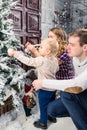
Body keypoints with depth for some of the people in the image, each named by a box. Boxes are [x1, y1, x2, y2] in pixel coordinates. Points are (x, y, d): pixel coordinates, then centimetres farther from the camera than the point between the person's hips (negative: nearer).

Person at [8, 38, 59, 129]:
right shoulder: (55, 60, -3)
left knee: (43, 106, 11)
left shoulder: (41, 60, -27)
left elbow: (27, 61, -26)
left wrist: (14, 53, -19)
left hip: (44, 89, -7)